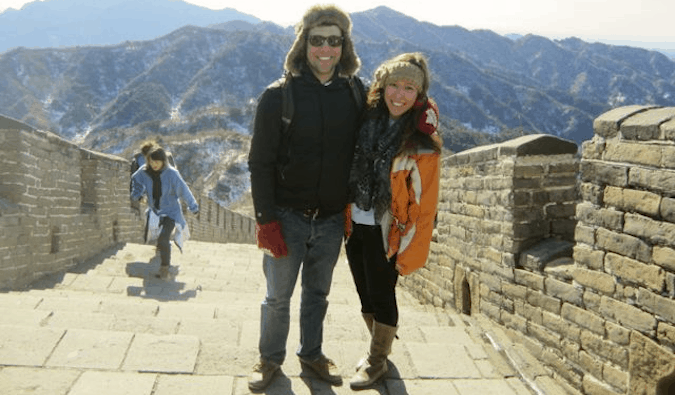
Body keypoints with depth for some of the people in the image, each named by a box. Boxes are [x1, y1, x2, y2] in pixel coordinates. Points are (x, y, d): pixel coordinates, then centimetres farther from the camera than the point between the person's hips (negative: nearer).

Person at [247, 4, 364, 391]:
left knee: (318, 292, 17)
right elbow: (260, 163, -8)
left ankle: (312, 353, 36)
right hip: (288, 215, -2)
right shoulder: (279, 96, -8)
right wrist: (266, 220, -13)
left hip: (332, 218, 3)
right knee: (278, 295, 7)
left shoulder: (356, 94, 0)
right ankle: (270, 358, 27)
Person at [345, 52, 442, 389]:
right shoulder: (367, 120, 2)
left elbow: (424, 202, -12)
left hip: (386, 231, -5)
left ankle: (377, 361, 24)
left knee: (381, 294, 4)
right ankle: (378, 348, 36)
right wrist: (344, 219, 10)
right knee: (365, 293, 15)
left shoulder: (422, 141, -13)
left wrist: (411, 252, -13)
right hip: (355, 225, 5)